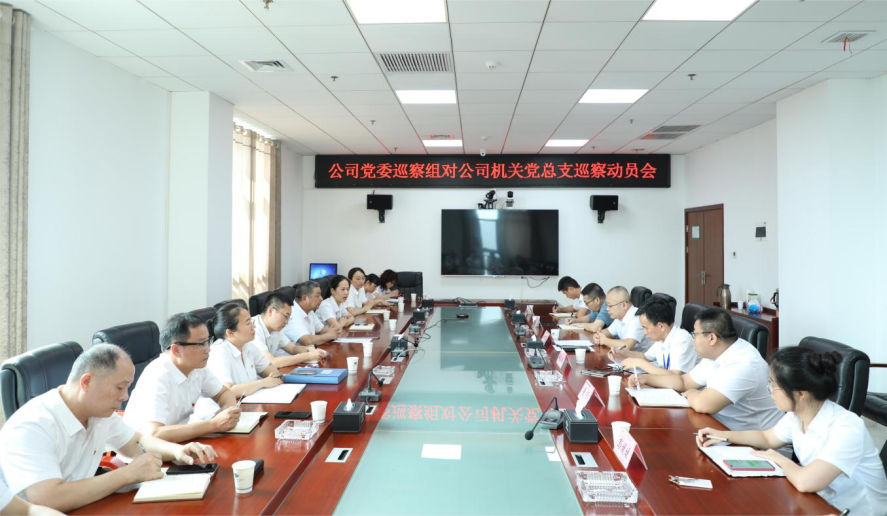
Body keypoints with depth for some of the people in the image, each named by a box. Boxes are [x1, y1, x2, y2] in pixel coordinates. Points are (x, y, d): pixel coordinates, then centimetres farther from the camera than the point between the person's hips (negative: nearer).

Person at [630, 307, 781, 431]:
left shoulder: (742, 364, -27)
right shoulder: (715, 355, 4)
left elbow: (702, 404, -35)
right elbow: (684, 382, 15)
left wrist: (691, 394, -12)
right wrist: (646, 378, 7)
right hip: (722, 429, 8)